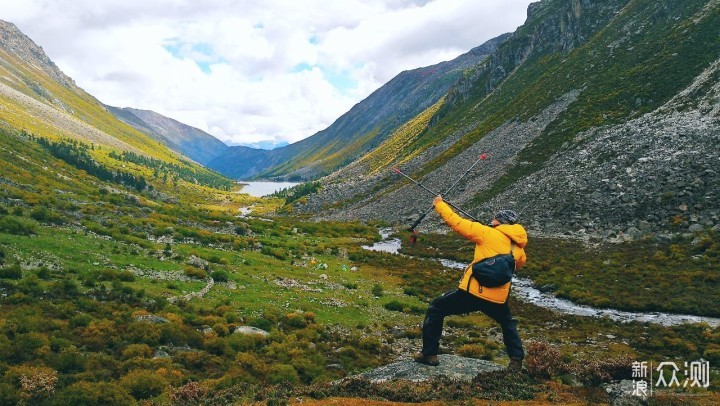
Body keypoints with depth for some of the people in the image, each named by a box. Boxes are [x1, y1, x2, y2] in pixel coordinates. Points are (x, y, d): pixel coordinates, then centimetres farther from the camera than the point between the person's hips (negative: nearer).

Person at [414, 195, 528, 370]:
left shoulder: (489, 234, -4)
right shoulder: (519, 248, 10)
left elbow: (457, 223, -4)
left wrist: (439, 204, 9)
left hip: (472, 293, -4)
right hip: (499, 298, 5)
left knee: (436, 309, 15)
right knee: (508, 323, 36)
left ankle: (429, 354, 14)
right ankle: (516, 359, 28)